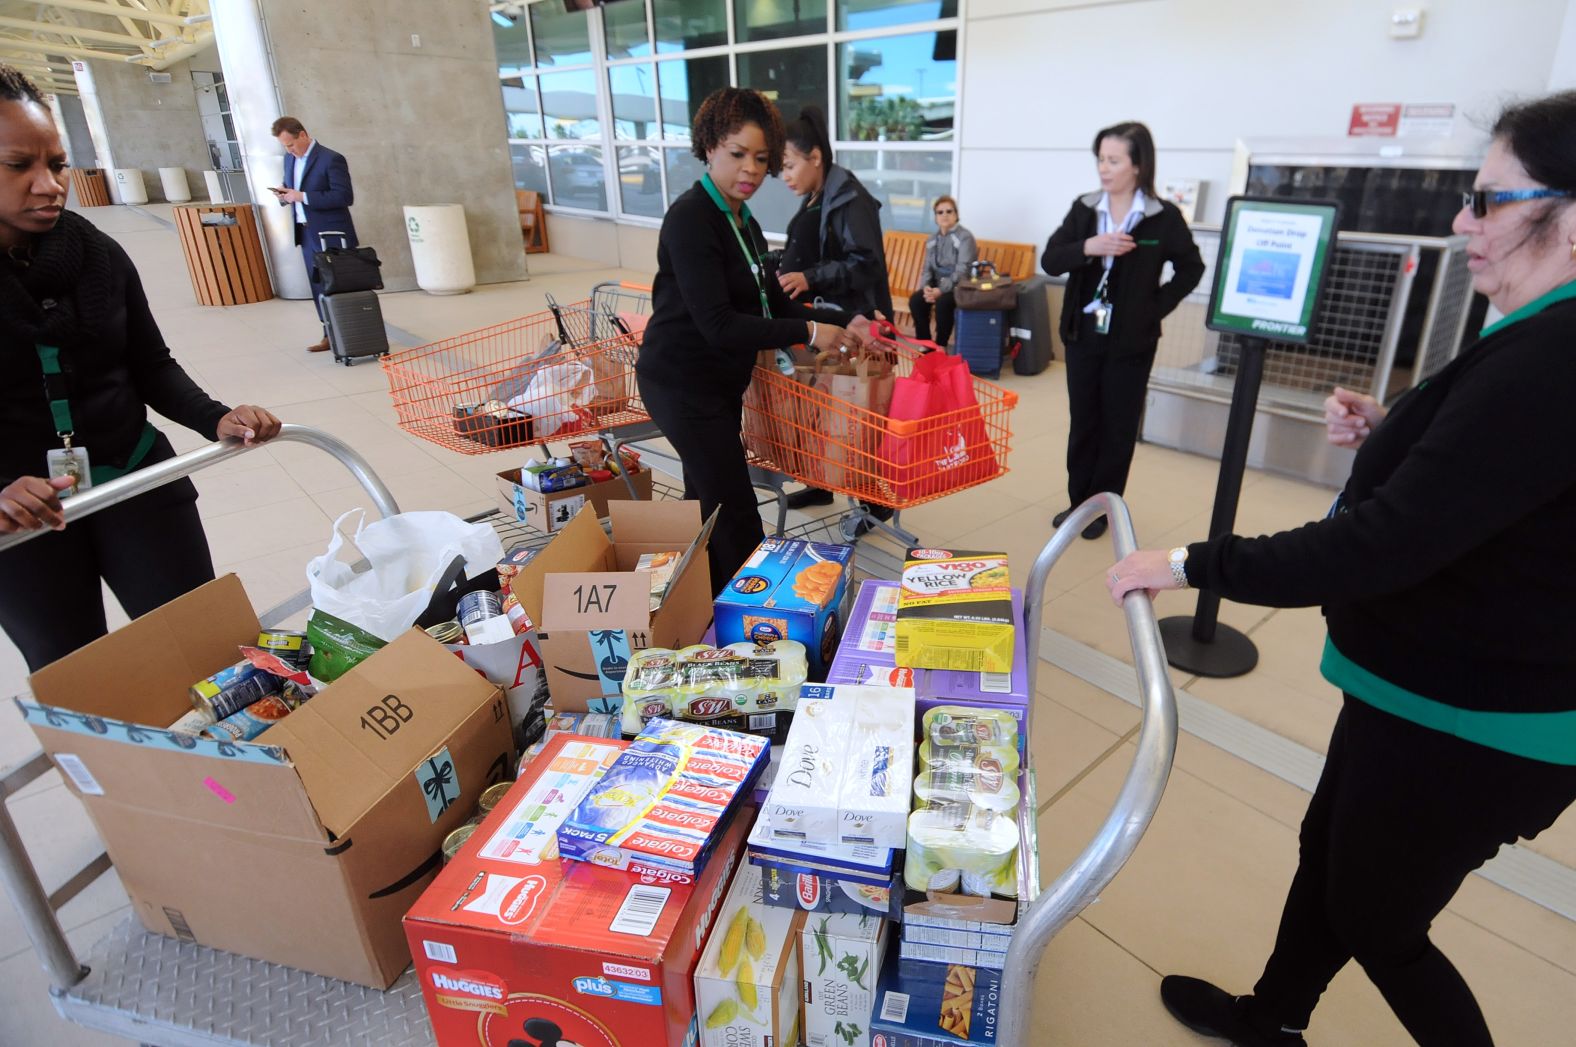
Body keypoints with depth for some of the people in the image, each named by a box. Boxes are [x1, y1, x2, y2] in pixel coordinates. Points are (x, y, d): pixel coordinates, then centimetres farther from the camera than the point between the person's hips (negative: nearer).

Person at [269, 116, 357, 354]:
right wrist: (284, 195, -2)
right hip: (306, 234, 7)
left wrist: (303, 197, -21)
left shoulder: (331, 159, -12)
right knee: (319, 286, 9)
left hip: (331, 235, -7)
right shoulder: (290, 159, 13)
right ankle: (331, 335, 15)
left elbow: (345, 197, -19)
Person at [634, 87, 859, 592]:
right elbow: (719, 325, -27)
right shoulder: (691, 219, -18)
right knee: (737, 513, -8)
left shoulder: (744, 223, 10)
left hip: (719, 381, 9)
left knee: (709, 504, 19)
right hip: (682, 385, -9)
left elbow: (772, 302, 12)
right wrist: (808, 333, -26)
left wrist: (838, 329, -1)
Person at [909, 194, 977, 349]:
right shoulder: (933, 239, 10)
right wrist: (926, 286, -14)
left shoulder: (965, 237, -10)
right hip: (937, 285, 6)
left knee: (942, 302, -36)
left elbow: (963, 272, -18)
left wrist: (941, 290, -29)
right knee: (915, 300, -22)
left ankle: (940, 347, -18)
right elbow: (928, 268, 9)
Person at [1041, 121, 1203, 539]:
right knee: (1082, 422, 11)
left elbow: (1191, 268, 5)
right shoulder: (1084, 208, 1)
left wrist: (1157, 306, -6)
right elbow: (1049, 261, -5)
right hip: (1083, 335, 3)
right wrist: (1088, 247, -22)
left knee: (1119, 427, 6)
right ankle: (1078, 501, 24)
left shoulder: (1164, 216, -7)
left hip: (1131, 341, -3)